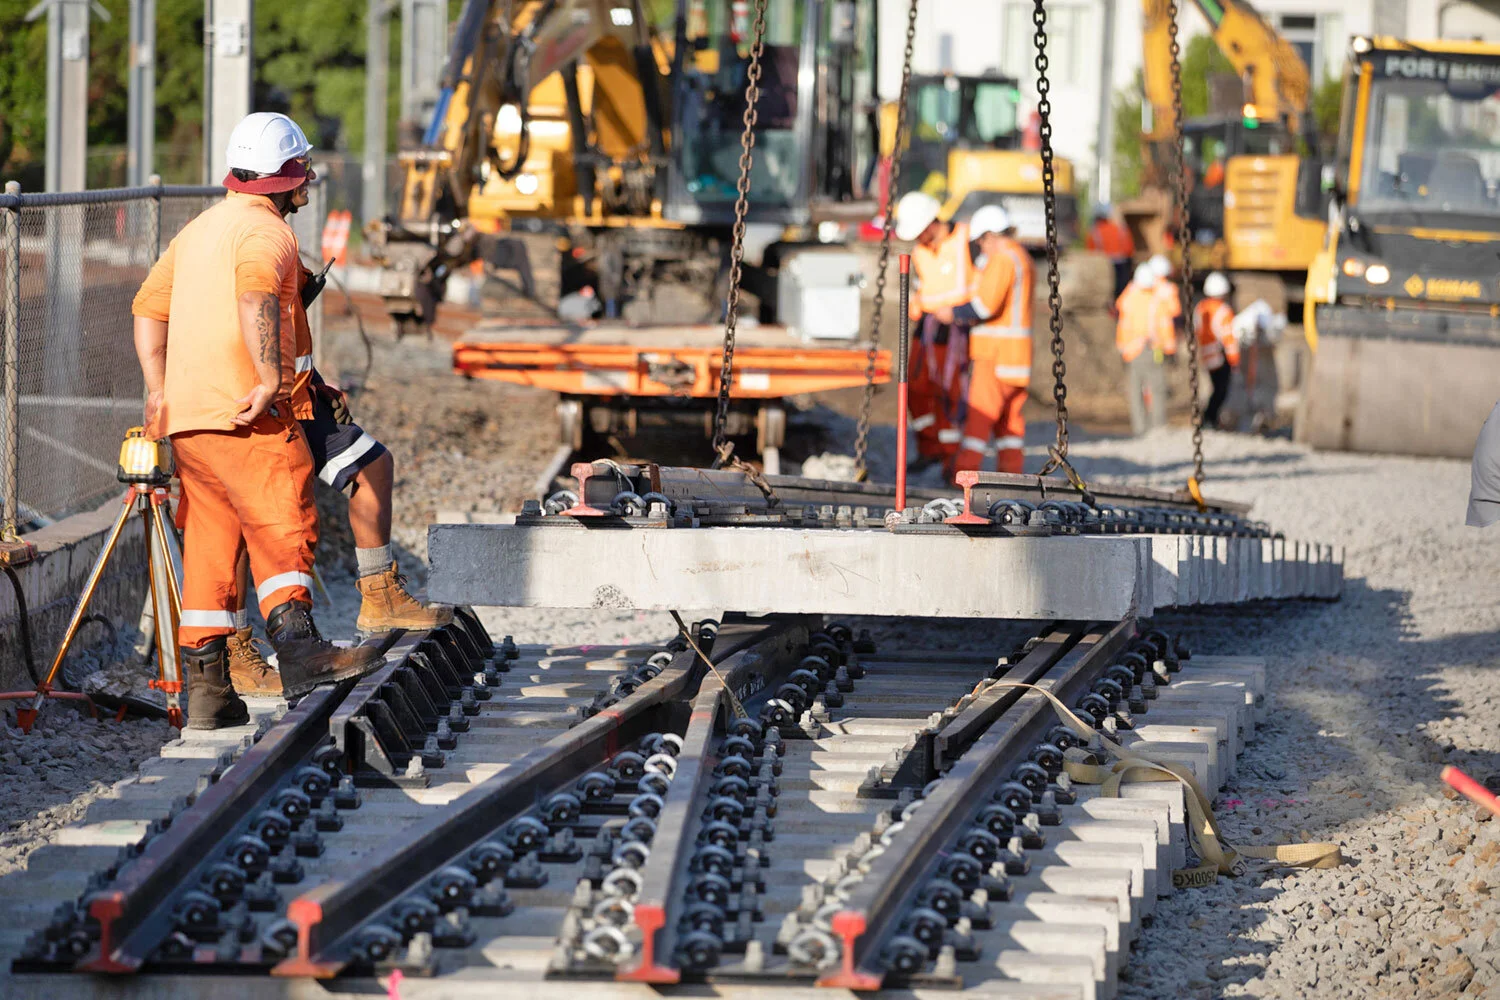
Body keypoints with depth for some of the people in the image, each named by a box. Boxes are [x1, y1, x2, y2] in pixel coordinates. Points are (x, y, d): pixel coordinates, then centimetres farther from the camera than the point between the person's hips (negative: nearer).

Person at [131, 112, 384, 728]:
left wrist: (157, 389, 20)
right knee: (284, 530, -15)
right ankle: (297, 647, -33)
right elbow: (254, 295, -27)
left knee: (210, 545, 10)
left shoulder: (198, 230, 23)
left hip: (185, 417, 9)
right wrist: (270, 376, -31)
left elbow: (149, 307, 25)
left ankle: (205, 686, 9)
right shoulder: (265, 231, -6)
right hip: (246, 415, -9)